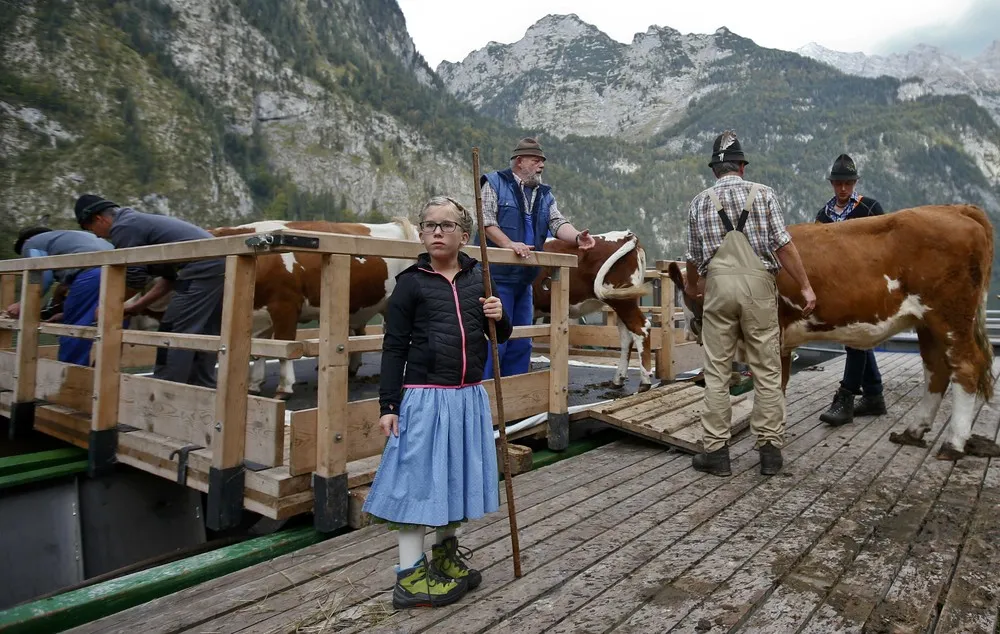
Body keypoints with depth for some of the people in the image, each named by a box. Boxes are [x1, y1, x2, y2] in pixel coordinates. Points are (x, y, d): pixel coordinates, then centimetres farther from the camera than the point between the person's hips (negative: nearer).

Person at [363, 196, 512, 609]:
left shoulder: (478, 277, 7)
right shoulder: (411, 282, -5)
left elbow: (501, 336, 16)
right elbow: (394, 348, -6)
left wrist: (499, 317, -7)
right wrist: (388, 405, -10)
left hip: (469, 397, 5)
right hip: (425, 397, -5)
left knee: (458, 476, 15)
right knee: (418, 479, 1)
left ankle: (446, 554, 37)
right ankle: (409, 576, 15)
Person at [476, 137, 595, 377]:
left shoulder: (545, 194, 17)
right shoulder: (495, 183, -1)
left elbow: (558, 223, 4)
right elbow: (486, 221, -12)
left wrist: (577, 237, -17)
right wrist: (509, 244, -25)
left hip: (524, 279, 7)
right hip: (496, 276, -7)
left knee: (521, 343, 12)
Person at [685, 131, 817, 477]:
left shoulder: (700, 202, 9)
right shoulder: (763, 194, 4)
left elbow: (693, 257, 14)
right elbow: (783, 245, -4)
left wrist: (691, 286, 33)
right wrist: (805, 287, 2)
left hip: (718, 285, 1)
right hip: (758, 284, -1)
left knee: (716, 371, 6)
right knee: (767, 371, 7)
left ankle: (715, 450, 9)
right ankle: (770, 448, 12)